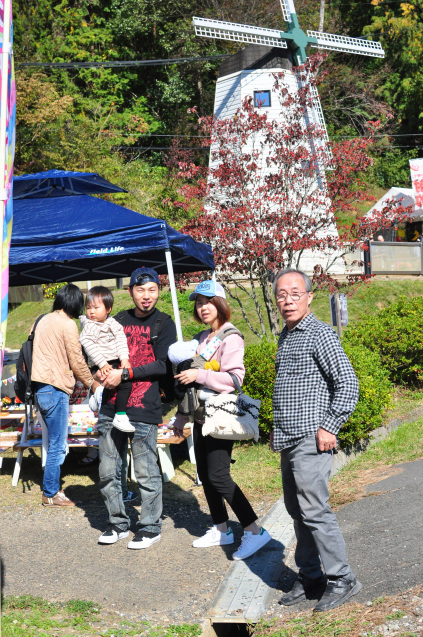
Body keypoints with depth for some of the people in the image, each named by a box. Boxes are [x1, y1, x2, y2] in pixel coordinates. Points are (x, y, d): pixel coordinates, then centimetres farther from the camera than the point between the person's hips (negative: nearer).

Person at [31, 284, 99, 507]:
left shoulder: (44, 320, 14)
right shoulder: (68, 324, -11)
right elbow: (77, 361, -8)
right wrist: (91, 382, 9)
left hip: (40, 387, 9)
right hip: (55, 389, -9)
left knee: (56, 443, 18)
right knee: (57, 446, -1)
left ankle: (52, 488, 23)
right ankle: (51, 494, 4)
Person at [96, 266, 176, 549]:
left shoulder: (163, 323, 0)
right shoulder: (119, 320, 15)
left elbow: (163, 365, -9)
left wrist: (125, 374, -13)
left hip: (143, 409, -5)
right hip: (111, 407, 5)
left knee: (146, 473, 1)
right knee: (108, 471, 9)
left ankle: (151, 527, 14)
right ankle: (118, 523, 23)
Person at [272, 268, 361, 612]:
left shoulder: (320, 334, -11)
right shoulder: (286, 337, 17)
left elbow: (348, 383, -15)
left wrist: (329, 427, -17)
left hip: (311, 442, -9)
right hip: (288, 442, 9)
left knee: (315, 512, -9)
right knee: (298, 512, 12)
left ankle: (341, 580, 0)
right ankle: (310, 578, 21)